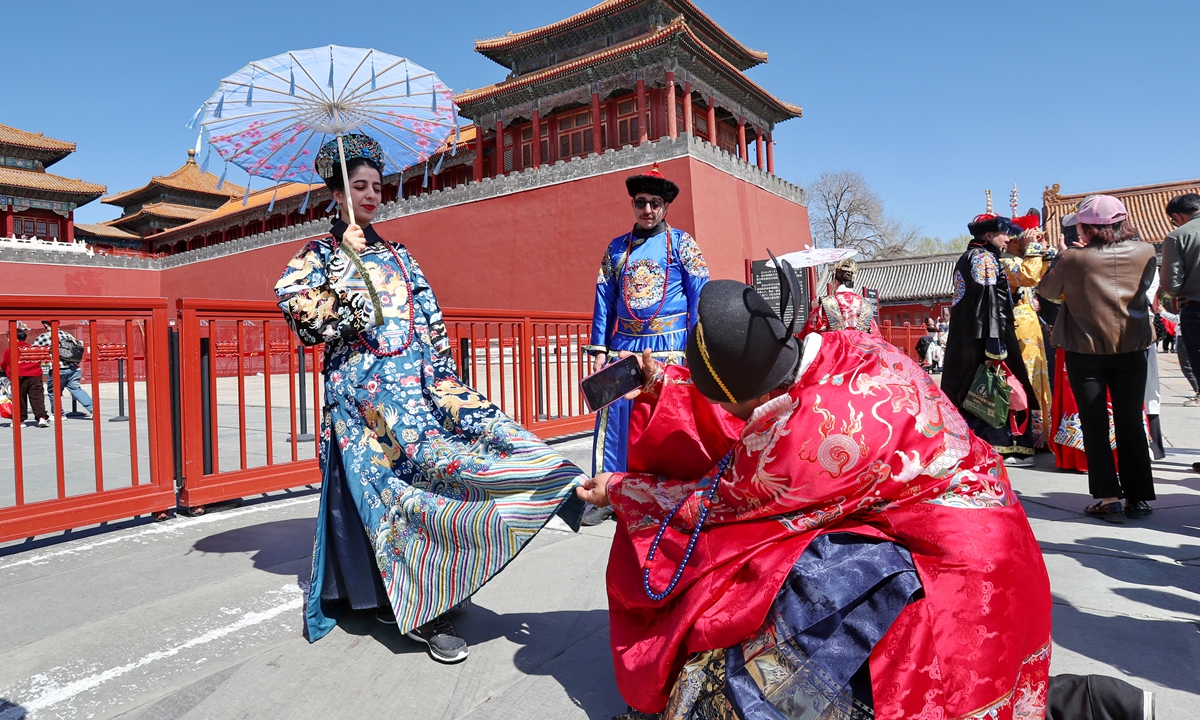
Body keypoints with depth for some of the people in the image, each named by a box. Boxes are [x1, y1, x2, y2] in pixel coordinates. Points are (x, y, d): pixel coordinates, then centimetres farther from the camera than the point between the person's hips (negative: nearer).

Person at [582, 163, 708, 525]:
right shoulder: (617, 248, 13)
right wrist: (599, 349, 4)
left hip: (670, 346, -2)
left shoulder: (681, 243, 5)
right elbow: (604, 301, 12)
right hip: (624, 345, 3)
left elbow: (700, 296, 0)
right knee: (614, 420, 0)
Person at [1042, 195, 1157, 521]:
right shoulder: (1145, 252, -3)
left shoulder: (1074, 258, -13)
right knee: (1131, 424, 10)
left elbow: (1048, 288, 2)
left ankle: (1108, 496, 3)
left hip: (1086, 350, -3)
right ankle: (1138, 497, 14)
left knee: (1095, 426, 5)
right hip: (1132, 348, 3)